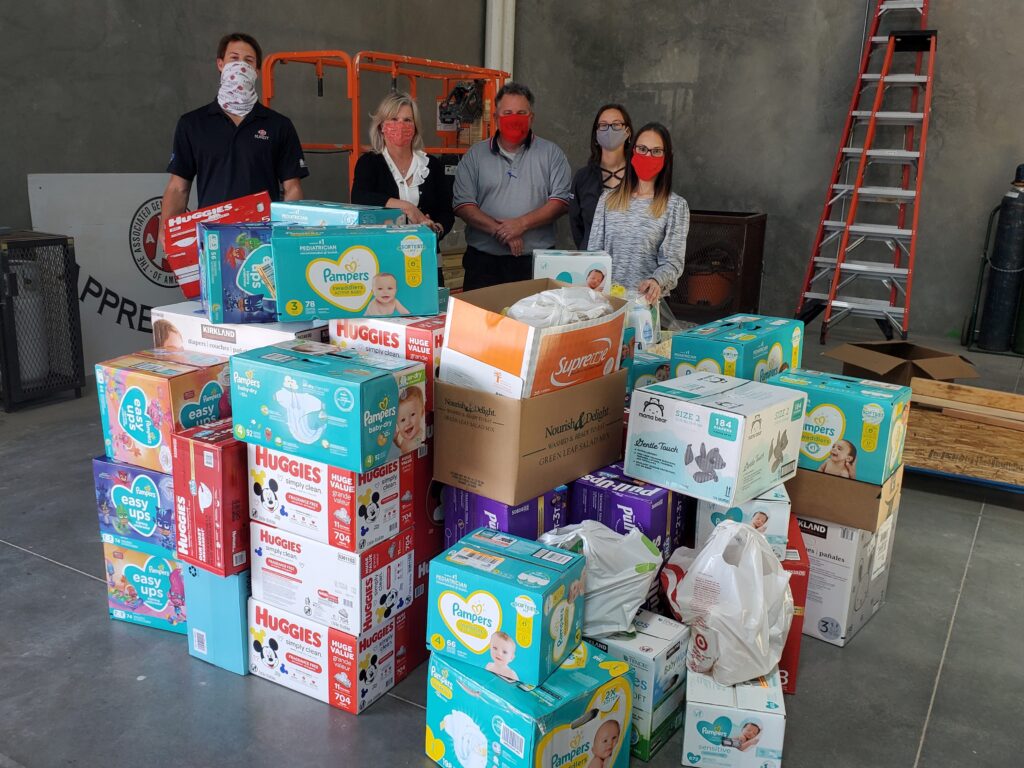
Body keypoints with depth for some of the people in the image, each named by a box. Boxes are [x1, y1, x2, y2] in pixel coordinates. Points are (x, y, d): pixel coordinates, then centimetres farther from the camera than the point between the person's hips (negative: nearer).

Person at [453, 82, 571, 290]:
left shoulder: (551, 153, 7)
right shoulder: (475, 155, 8)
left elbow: (560, 200, -2)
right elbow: (463, 204, 0)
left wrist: (522, 223, -14)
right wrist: (499, 230, -14)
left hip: (535, 261, 0)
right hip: (483, 260, 1)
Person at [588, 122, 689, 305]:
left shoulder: (675, 206, 2)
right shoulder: (608, 200, 12)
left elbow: (672, 261, -4)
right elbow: (594, 250, 11)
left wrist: (656, 281, -24)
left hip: (647, 299, -2)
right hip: (606, 295, 2)